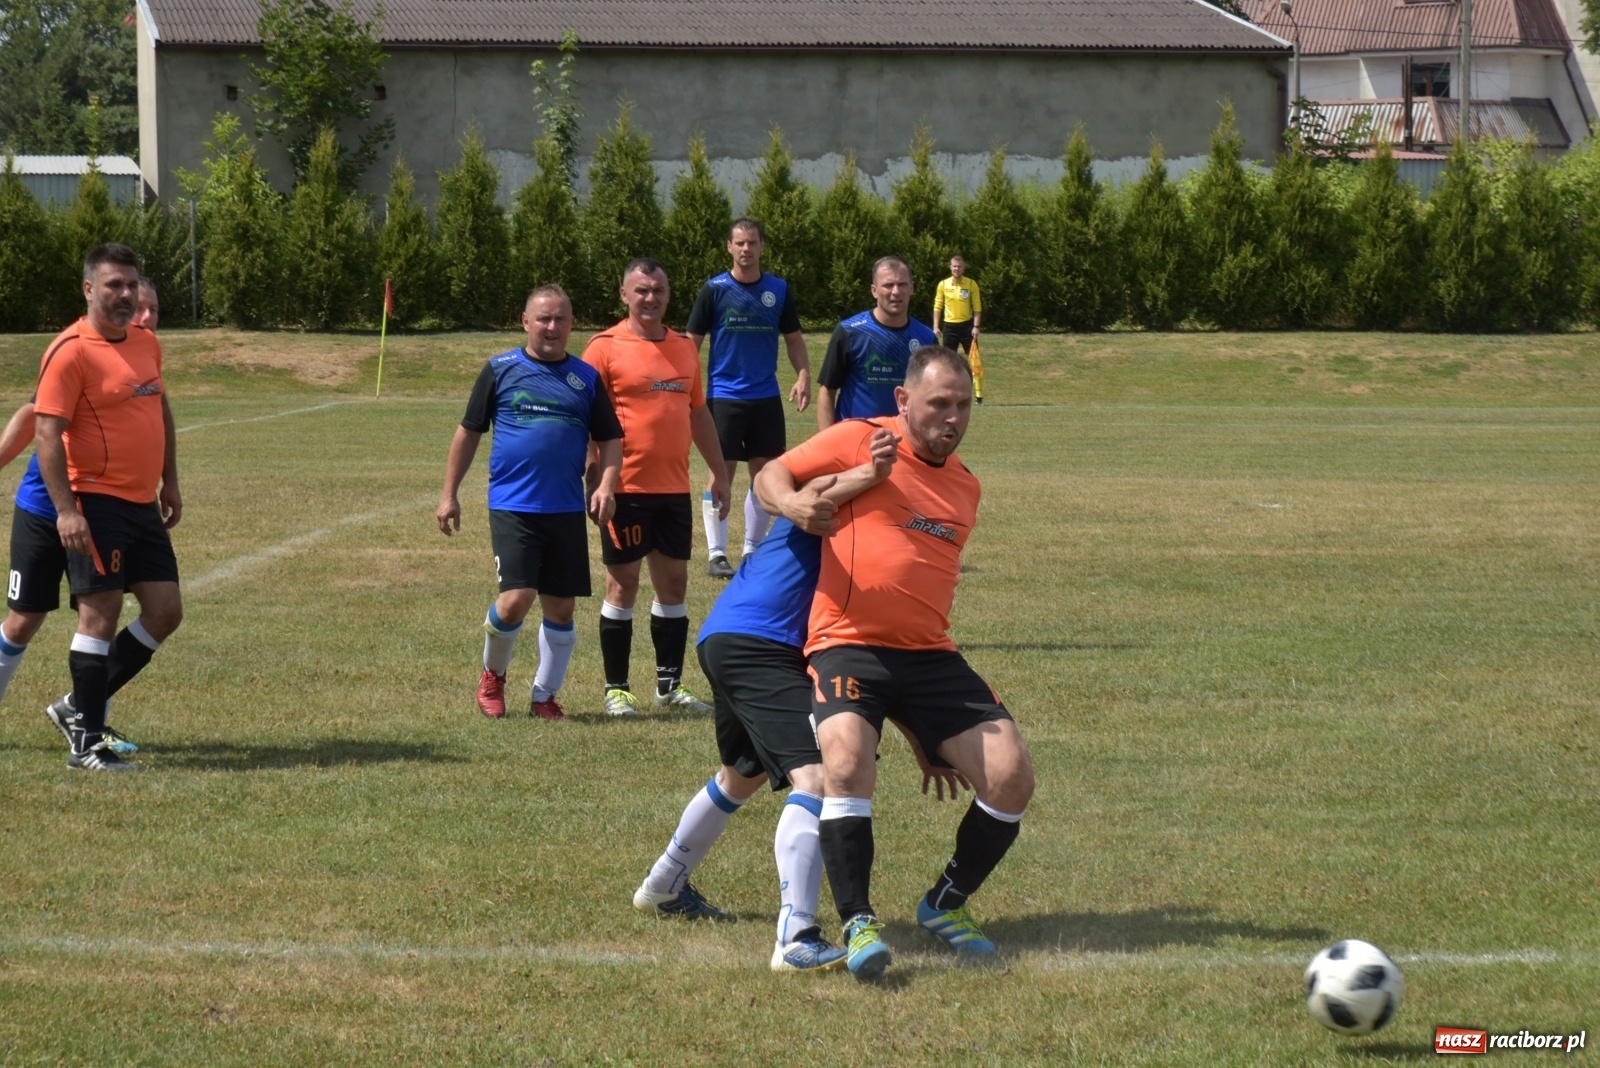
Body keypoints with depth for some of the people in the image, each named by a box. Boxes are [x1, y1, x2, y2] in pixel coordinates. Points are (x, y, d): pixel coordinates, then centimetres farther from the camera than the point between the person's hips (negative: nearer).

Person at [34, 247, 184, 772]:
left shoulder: (146, 343, 11)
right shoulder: (70, 352, -13)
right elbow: (46, 433, -16)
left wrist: (169, 482, 23)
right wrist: (66, 509, -22)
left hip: (144, 505, 8)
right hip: (96, 506, -8)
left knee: (165, 611, 6)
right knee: (100, 613, -7)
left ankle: (81, 706, 19)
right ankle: (85, 742, 0)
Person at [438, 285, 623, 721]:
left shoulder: (586, 378, 8)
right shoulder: (500, 370, 2)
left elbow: (610, 439, 13)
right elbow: (469, 432, 8)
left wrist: (606, 485, -5)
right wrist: (449, 494, 6)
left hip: (567, 511, 3)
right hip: (512, 508, -3)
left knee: (561, 607, 5)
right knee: (516, 599, -14)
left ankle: (545, 696, 20)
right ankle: (493, 676, 13)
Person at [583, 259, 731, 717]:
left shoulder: (684, 347, 12)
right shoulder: (606, 347, -6)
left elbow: (698, 412, 20)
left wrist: (719, 471, 19)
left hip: (674, 487, 6)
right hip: (628, 487, -6)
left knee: (674, 582, 8)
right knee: (623, 584, 0)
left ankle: (670, 686, 16)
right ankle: (617, 689, 8)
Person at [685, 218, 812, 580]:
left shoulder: (779, 290, 4)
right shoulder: (715, 290, -3)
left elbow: (793, 339, 10)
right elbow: (692, 342, -1)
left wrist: (803, 376, -5)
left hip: (766, 397, 3)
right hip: (723, 396, -3)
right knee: (722, 474, -3)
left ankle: (753, 550, 18)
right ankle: (716, 553, 4)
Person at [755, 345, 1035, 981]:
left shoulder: (965, 488, 18)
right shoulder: (861, 442, 0)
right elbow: (771, 477, 6)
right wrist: (797, 505, -19)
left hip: (929, 654, 6)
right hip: (848, 647, -6)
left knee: (1012, 777, -6)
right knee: (846, 762, -31)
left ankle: (947, 905, 15)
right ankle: (859, 924, -23)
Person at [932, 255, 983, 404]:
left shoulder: (971, 284, -3)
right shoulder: (943, 285, 2)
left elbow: (977, 307, -2)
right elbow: (938, 307, 6)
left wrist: (976, 327, -10)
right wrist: (936, 326, -1)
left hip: (966, 325, -2)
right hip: (950, 326, 2)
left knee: (973, 360, -4)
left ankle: (978, 395, -1)